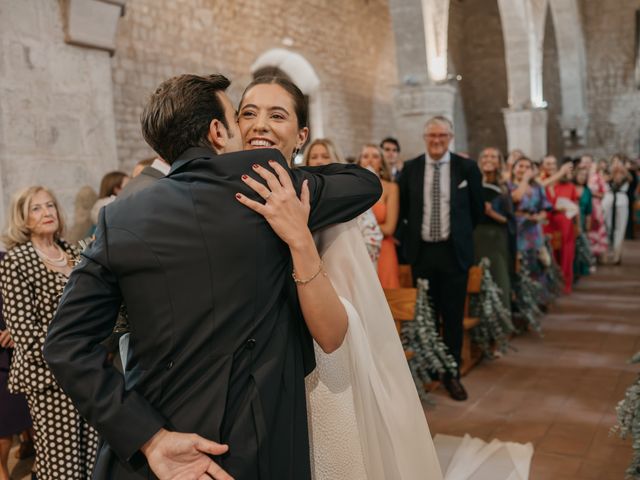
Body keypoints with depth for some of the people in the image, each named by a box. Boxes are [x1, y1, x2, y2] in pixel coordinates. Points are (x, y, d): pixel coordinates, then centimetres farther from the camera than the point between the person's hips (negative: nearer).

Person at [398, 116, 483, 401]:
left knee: (453, 316, 6)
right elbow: (402, 207, 12)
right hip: (421, 251, 1)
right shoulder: (410, 168, 3)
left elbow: (477, 208, 8)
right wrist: (415, 231, 10)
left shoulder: (467, 168, -1)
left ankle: (452, 374, 19)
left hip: (454, 251, -1)